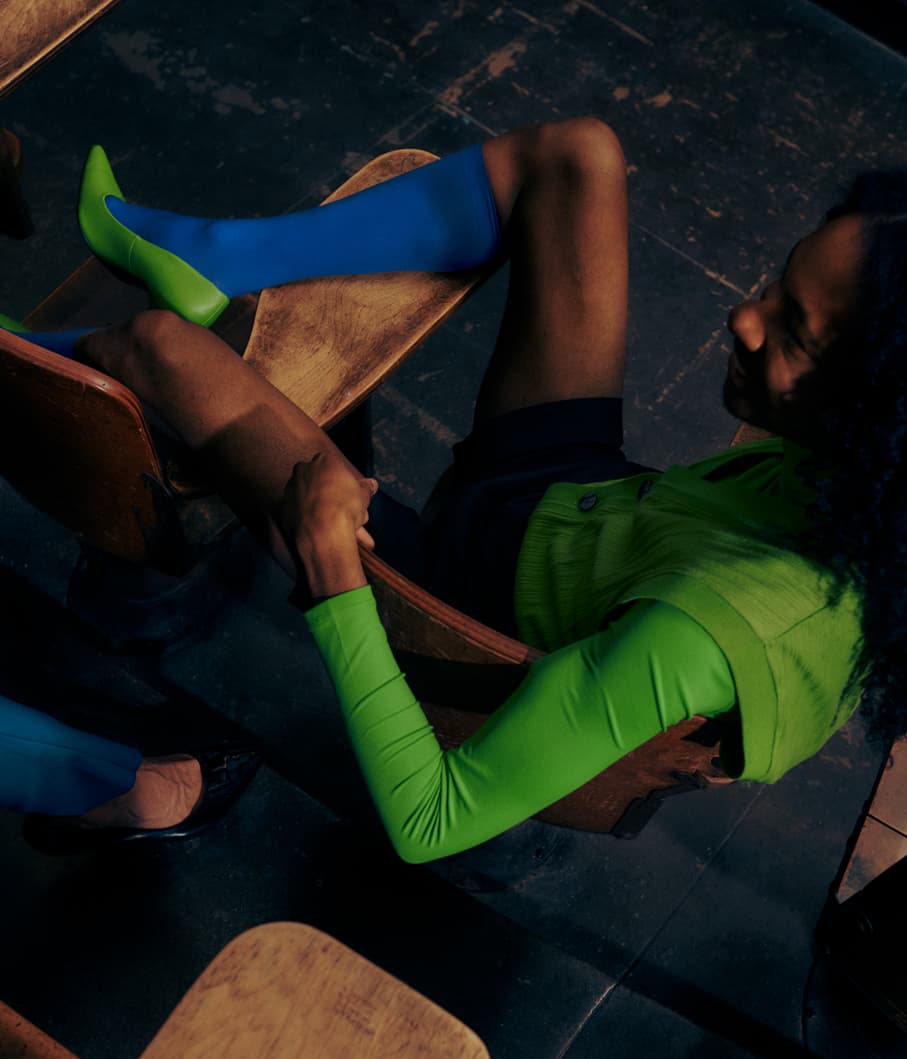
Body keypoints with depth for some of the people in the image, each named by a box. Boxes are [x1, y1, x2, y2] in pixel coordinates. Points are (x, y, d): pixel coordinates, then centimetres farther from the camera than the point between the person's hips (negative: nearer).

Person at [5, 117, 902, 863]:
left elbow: (428, 825, -37)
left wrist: (334, 585, -35)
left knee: (161, 343, -6)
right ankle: (210, 258, 15)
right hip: (588, 487, 7)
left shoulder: (705, 639, -45)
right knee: (576, 154, 6)